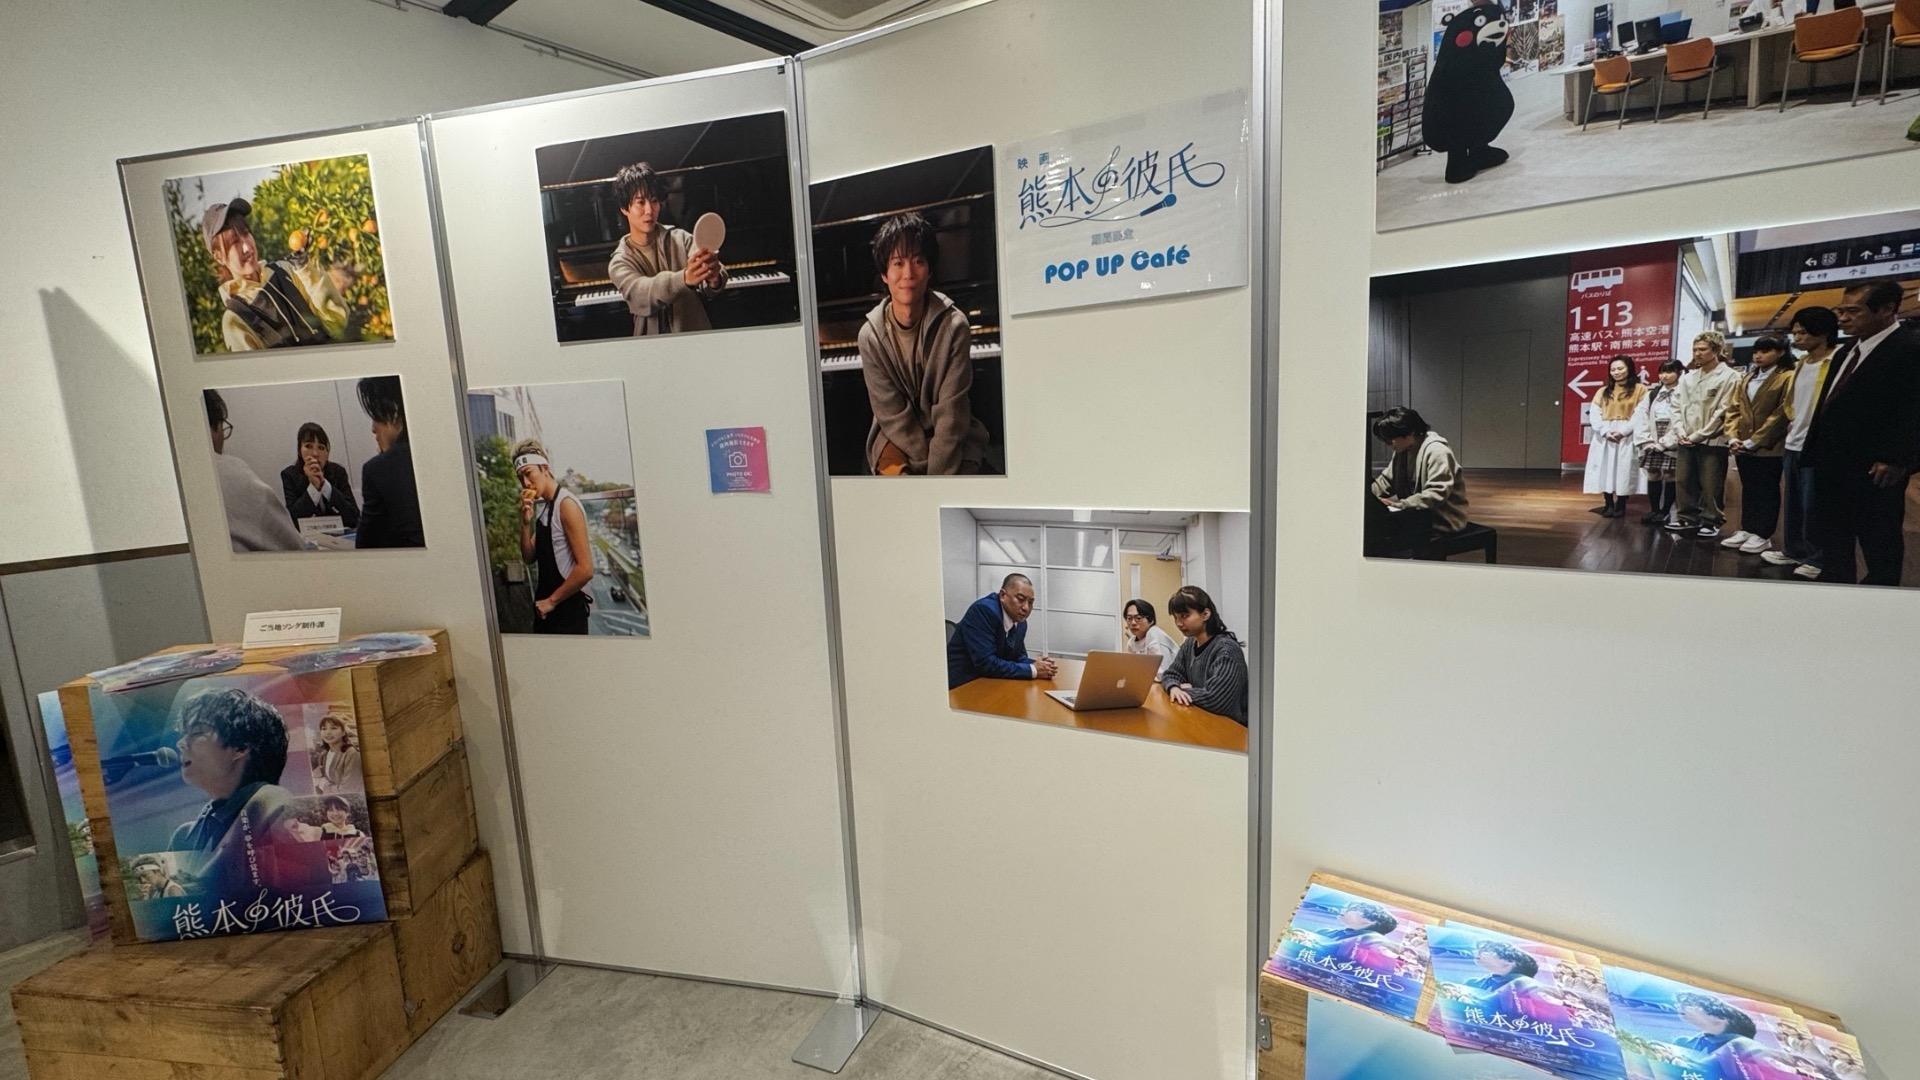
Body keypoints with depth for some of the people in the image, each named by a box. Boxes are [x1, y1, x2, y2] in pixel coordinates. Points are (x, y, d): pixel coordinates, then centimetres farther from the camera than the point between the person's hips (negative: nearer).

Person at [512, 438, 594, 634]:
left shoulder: (566, 504, -16)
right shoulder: (541, 508, 10)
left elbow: (585, 570, -21)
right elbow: (530, 557, 11)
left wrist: (552, 600, -13)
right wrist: (526, 522, -3)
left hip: (568, 608, -8)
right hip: (544, 608, 8)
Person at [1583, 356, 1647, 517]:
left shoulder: (1640, 390, 4)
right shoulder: (1603, 391, 15)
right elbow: (1595, 414, 4)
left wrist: (1622, 431, -18)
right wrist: (1605, 431, -12)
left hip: (1628, 437, -3)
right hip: (1604, 437, 3)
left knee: (1624, 471, -4)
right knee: (1605, 470, 0)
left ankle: (1620, 505, 3)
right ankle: (1609, 504, 5)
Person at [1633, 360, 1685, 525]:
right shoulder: (1652, 394, 12)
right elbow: (1641, 417, 8)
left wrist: (1665, 442, -13)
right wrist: (1646, 441, -3)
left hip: (1672, 446, -5)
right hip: (1652, 445, 5)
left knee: (1670, 477, 1)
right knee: (1652, 476, 7)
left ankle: (1665, 512, 10)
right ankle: (1654, 510, 16)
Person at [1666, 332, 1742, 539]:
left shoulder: (1729, 377, -5)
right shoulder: (1688, 377, 11)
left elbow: (1723, 412, -9)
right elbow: (1677, 406, 10)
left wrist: (1698, 436, -11)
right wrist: (1680, 431, -3)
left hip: (1712, 441, -5)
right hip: (1686, 441, 5)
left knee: (1710, 486, -1)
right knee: (1684, 481, 9)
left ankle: (1711, 522, 9)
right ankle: (1688, 518, 20)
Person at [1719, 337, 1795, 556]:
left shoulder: (1788, 377, -7)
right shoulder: (1748, 377, 14)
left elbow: (1781, 414, -13)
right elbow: (1735, 409, 10)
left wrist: (1754, 441, -14)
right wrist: (1732, 437, -4)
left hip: (1769, 447, -6)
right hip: (1743, 446, 6)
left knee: (1767, 491, 2)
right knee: (1748, 489, 12)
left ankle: (1763, 536, 6)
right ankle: (1747, 530, 19)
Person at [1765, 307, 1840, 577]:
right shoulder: (1801, 363, 13)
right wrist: (1791, 426, 15)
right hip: (1793, 444, 7)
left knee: (1812, 506, -2)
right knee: (1793, 504, 13)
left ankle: (1817, 560, 8)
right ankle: (1793, 550, 23)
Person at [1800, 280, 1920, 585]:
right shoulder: (1846, 353, 16)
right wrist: (1816, 455, 14)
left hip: (1873, 472, -8)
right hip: (1833, 468, 9)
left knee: (1880, 549, 4)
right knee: (1832, 543, 15)